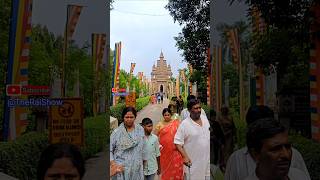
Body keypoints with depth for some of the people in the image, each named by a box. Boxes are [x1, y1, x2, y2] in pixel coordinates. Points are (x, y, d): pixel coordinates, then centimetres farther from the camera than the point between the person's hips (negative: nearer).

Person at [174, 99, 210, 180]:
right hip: (193, 162, -5)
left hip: (207, 159, 5)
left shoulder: (205, 118, 4)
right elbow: (177, 142, -14)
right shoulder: (184, 124, -15)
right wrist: (185, 157, -23)